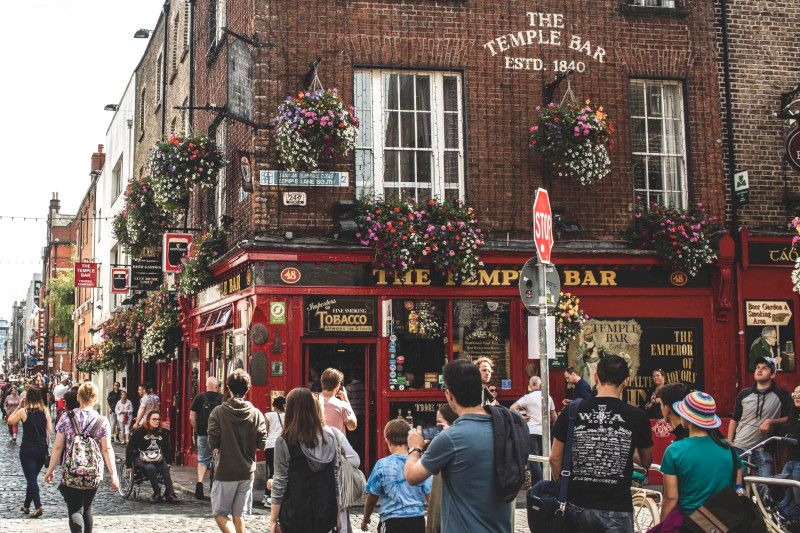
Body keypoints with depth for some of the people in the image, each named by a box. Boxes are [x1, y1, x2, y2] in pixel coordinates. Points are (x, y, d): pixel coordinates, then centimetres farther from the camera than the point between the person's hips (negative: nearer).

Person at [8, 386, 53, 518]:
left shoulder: (23, 411, -9)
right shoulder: (45, 411, -1)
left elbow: (10, 420, 6)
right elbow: (50, 430, 0)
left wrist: (19, 407, 7)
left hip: (27, 449, -4)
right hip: (42, 449, 4)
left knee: (31, 478, -3)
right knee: (32, 477, 18)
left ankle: (38, 506, -17)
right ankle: (26, 506, 28)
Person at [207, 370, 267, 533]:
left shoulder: (218, 412, -9)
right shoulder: (256, 414, -3)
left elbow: (213, 443, -14)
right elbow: (262, 444, -4)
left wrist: (217, 451, 8)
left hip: (225, 471, -3)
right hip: (247, 471, 3)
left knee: (220, 514, 6)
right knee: (238, 515, 13)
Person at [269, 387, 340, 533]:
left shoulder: (284, 442, -11)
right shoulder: (330, 436, 0)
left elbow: (280, 483, -9)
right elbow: (336, 476, 5)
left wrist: (273, 520, -3)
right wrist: (337, 512, 13)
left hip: (295, 515, -3)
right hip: (325, 514, 4)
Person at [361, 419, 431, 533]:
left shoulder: (382, 465, -7)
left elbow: (371, 498, 2)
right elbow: (430, 495, -2)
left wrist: (365, 519, 18)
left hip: (393, 523, -2)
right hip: (418, 521, 2)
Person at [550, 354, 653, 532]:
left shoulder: (571, 412, -3)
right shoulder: (637, 416, -6)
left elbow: (555, 459, 3)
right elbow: (646, 462, 9)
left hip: (577, 505, 2)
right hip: (616, 509, -2)